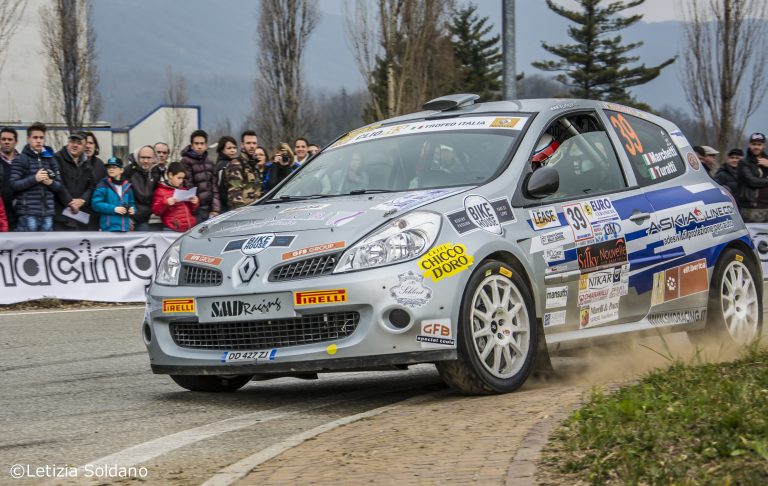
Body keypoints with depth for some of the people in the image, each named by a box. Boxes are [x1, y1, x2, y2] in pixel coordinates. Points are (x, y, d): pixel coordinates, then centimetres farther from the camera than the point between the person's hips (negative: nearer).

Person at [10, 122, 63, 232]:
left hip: (47, 212, 5)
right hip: (27, 213, -5)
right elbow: (13, 185, -8)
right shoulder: (21, 160, -1)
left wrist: (50, 182, -8)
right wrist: (34, 179, -18)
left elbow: (59, 186, 14)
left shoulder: (50, 160, 14)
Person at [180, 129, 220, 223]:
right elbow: (188, 187, -9)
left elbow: (214, 187, 12)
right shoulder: (186, 162, -5)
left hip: (210, 209, 6)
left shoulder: (209, 162, 14)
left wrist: (215, 209, 2)